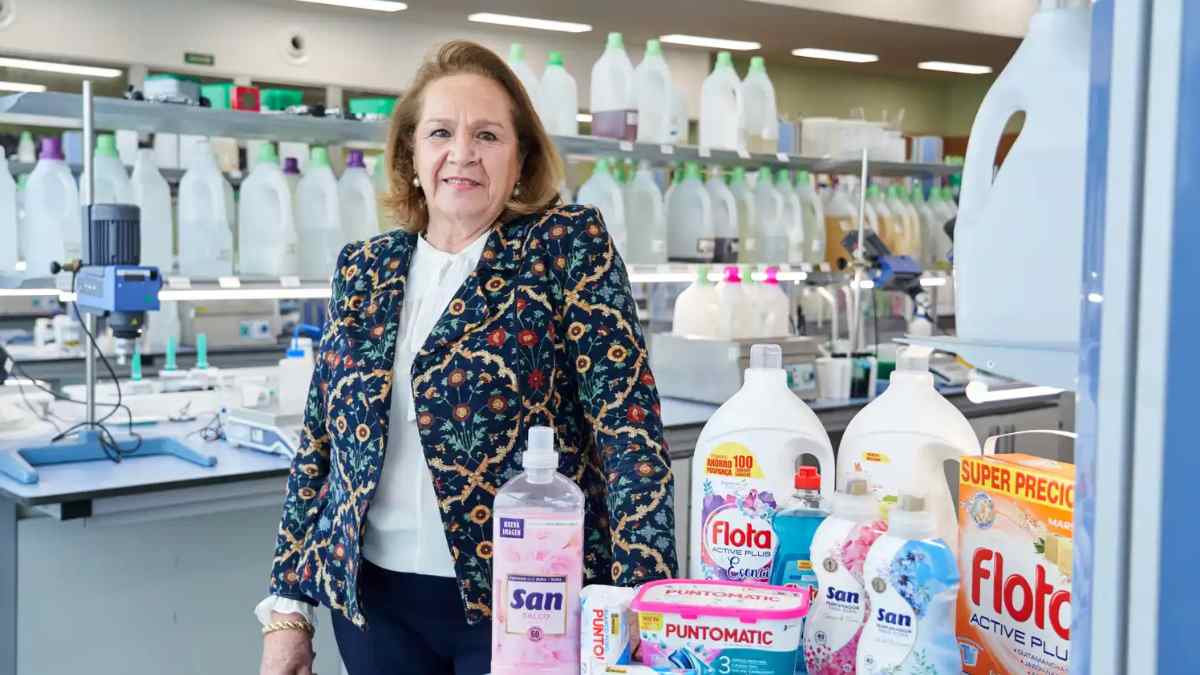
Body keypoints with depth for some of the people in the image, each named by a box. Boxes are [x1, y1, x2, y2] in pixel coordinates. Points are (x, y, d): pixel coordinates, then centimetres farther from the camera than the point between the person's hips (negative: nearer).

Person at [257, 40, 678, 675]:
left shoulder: (569, 244, -7)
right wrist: (287, 607, 7)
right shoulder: (364, 268, 6)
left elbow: (630, 425, -14)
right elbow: (320, 443, 9)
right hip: (372, 597, 5)